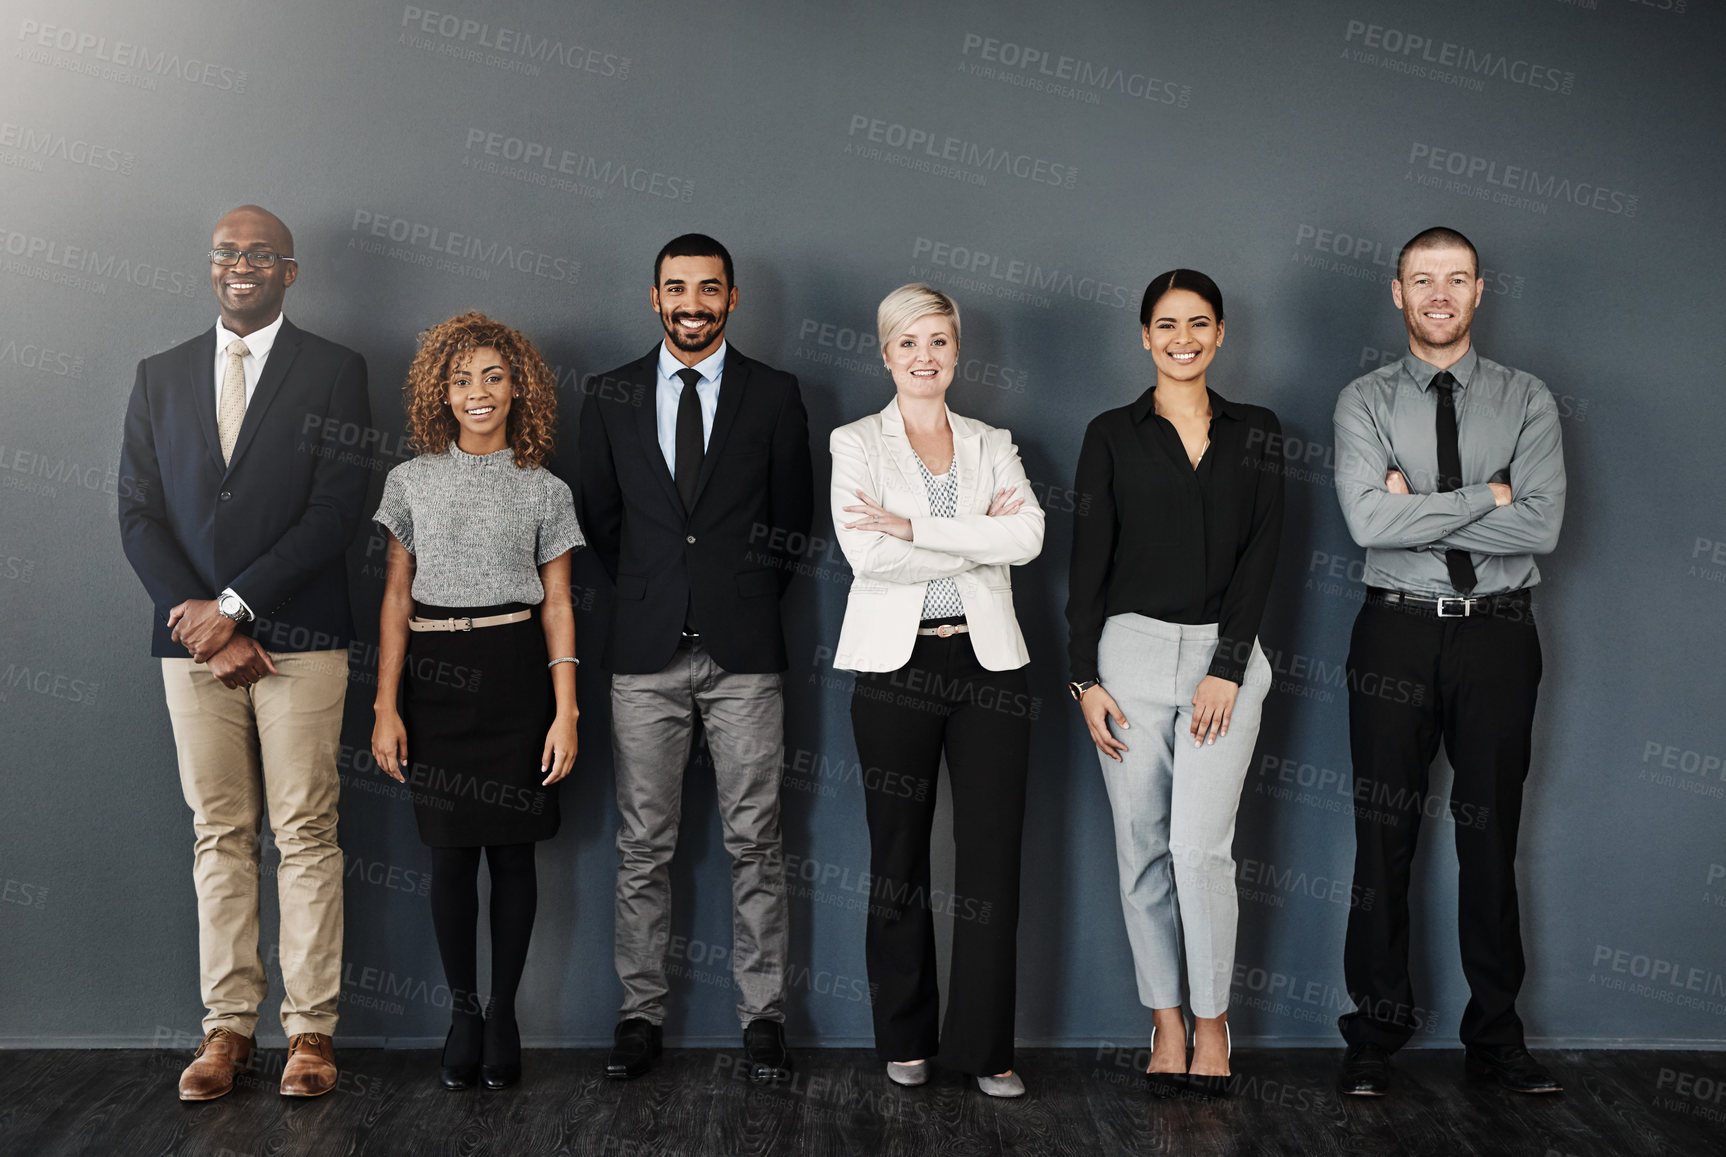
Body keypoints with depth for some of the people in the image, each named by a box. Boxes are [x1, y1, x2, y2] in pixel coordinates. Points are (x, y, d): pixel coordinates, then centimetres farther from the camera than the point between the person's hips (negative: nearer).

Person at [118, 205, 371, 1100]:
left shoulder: (333, 371, 3)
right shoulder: (160, 376, 14)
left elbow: (338, 507, -7)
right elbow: (138, 513, 7)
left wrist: (234, 605, -11)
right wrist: (197, 618, -6)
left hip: (298, 639, -3)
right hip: (192, 637, 3)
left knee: (306, 834, 0)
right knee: (219, 836, 7)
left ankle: (310, 1028, 7)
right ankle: (228, 1026, 13)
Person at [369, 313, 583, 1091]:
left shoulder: (545, 491, 5)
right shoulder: (412, 482, 6)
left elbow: (558, 606, 4)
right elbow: (395, 598, 5)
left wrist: (566, 710, -4)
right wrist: (385, 706, -1)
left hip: (516, 675, 0)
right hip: (436, 677, 1)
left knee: (512, 848, 3)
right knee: (451, 851, 2)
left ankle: (504, 1012, 15)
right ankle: (462, 1011, 15)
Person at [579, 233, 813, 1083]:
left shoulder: (774, 396, 5)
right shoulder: (611, 397, 8)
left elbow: (792, 518, 9)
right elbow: (600, 517, 14)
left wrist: (748, 597, 7)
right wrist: (650, 595, 11)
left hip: (743, 647, -1)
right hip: (646, 648, 1)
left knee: (755, 843, 2)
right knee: (643, 846, 5)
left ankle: (762, 1015, 11)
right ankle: (641, 1012, 15)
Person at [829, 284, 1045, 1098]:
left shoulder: (993, 445, 11)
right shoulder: (857, 444, 4)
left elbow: (1029, 536, -7)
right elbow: (866, 554, -12)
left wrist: (916, 527, -13)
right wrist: (977, 540, -8)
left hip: (987, 662, 2)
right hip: (896, 663, -1)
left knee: (992, 854, -2)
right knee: (899, 854, 6)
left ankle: (985, 1045, 6)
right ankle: (906, 1039, 19)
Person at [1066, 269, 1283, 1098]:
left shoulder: (1256, 433, 8)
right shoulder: (1113, 434, 5)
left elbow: (1262, 552, 1)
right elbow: (1088, 561, 2)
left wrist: (1227, 668, -8)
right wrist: (1085, 679, -5)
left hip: (1225, 656, 0)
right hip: (1132, 650, 0)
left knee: (1201, 845, -9)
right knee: (1142, 849, 4)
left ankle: (1211, 1018, 8)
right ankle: (1166, 1022, 16)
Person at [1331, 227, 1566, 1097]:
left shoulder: (1526, 401, 4)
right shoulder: (1364, 403, 3)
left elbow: (1541, 526, -10)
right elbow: (1367, 520, -14)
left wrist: (1419, 511, -12)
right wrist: (1485, 496, -12)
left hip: (1496, 634, 1)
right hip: (1397, 635, -1)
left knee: (1491, 837, 7)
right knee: (1384, 837, 3)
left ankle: (1495, 1036, 18)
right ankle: (1376, 1034, 14)